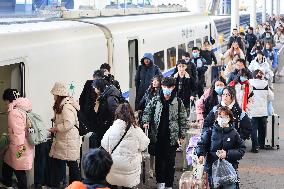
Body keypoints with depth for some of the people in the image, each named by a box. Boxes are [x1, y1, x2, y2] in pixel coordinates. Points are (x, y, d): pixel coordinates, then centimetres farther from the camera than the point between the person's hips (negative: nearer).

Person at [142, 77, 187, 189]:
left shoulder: (178, 102, -2)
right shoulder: (155, 100, 3)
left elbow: (183, 120, 0)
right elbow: (147, 111, 9)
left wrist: (181, 135, -2)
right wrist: (146, 121, -12)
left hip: (172, 136, -2)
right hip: (158, 135, 2)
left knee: (170, 161, 3)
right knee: (159, 159, 9)